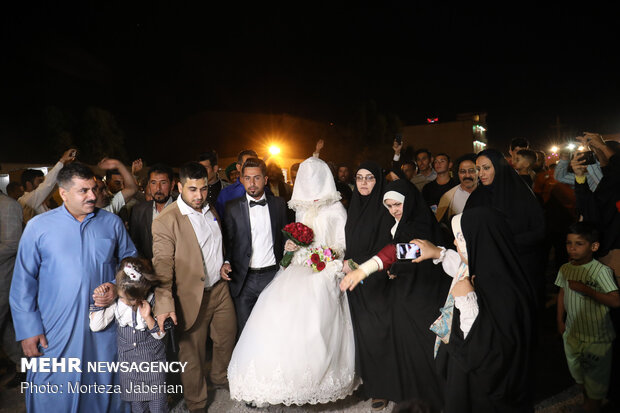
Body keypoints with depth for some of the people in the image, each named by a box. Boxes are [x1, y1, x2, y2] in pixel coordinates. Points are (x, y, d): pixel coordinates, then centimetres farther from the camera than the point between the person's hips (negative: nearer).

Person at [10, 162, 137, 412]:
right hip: (55, 333, -1)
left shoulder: (112, 223, 1)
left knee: (105, 387, 15)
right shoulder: (38, 227, -4)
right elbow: (23, 282, -1)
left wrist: (118, 287, -8)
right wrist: (28, 330, -4)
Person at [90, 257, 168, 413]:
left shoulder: (153, 301, -17)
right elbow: (96, 326, -11)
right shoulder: (115, 301, -13)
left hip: (152, 359, -2)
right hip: (127, 359, 2)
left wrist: (148, 317, -26)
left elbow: (160, 334, -9)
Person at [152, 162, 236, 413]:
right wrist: (164, 304, -30)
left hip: (220, 288, 7)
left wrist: (224, 263, 9)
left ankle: (220, 378, 50)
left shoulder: (210, 210, 3)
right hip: (193, 297, -6)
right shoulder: (165, 222, -19)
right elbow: (162, 266, -22)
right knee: (193, 352, 10)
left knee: (227, 336, 23)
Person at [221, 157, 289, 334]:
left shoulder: (279, 203, 4)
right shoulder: (232, 207, 1)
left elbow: (285, 236, 9)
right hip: (244, 279, 0)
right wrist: (226, 262, -12)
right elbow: (228, 240, 4)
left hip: (273, 275, 1)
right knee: (244, 332, 9)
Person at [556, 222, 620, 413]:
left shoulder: (601, 270, -20)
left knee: (595, 376, 13)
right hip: (572, 333, 6)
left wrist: (585, 289, -31)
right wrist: (560, 321, 12)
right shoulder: (565, 269, -3)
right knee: (578, 374, 23)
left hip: (596, 337, -6)